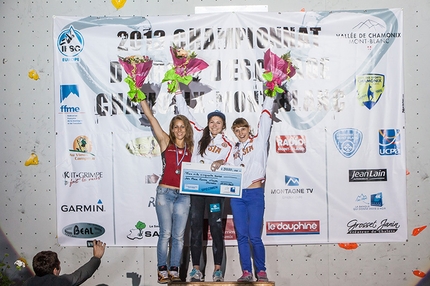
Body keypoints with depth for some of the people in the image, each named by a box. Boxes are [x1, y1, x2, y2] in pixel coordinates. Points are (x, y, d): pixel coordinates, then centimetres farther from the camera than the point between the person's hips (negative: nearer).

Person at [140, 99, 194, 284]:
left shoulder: (191, 148, 9)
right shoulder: (165, 142, 3)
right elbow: (150, 117, 1)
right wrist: (141, 97, -1)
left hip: (183, 195, 2)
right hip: (165, 193, -2)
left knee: (178, 236, 4)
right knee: (165, 234, -1)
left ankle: (174, 271, 13)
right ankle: (162, 271, 8)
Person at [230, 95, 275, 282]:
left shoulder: (259, 140, 4)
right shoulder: (234, 149, 17)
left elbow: (265, 116, -1)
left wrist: (270, 95, -3)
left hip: (255, 194, -4)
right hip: (236, 195, 5)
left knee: (254, 236, -6)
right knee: (241, 236, 4)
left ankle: (261, 272, 8)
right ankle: (246, 272, 11)